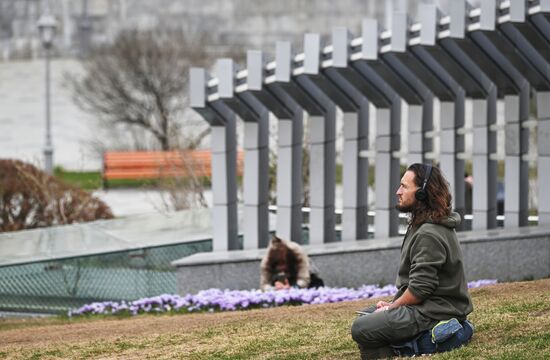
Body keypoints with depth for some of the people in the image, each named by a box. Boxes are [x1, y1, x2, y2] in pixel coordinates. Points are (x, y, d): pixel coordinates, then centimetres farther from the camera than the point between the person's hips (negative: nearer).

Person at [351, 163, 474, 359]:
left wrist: (392, 307, -6)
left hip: (434, 312, -11)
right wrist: (393, 304, 10)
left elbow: (419, 289, -21)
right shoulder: (421, 226, 15)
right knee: (366, 314, 22)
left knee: (361, 329, -20)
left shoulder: (429, 235, -19)